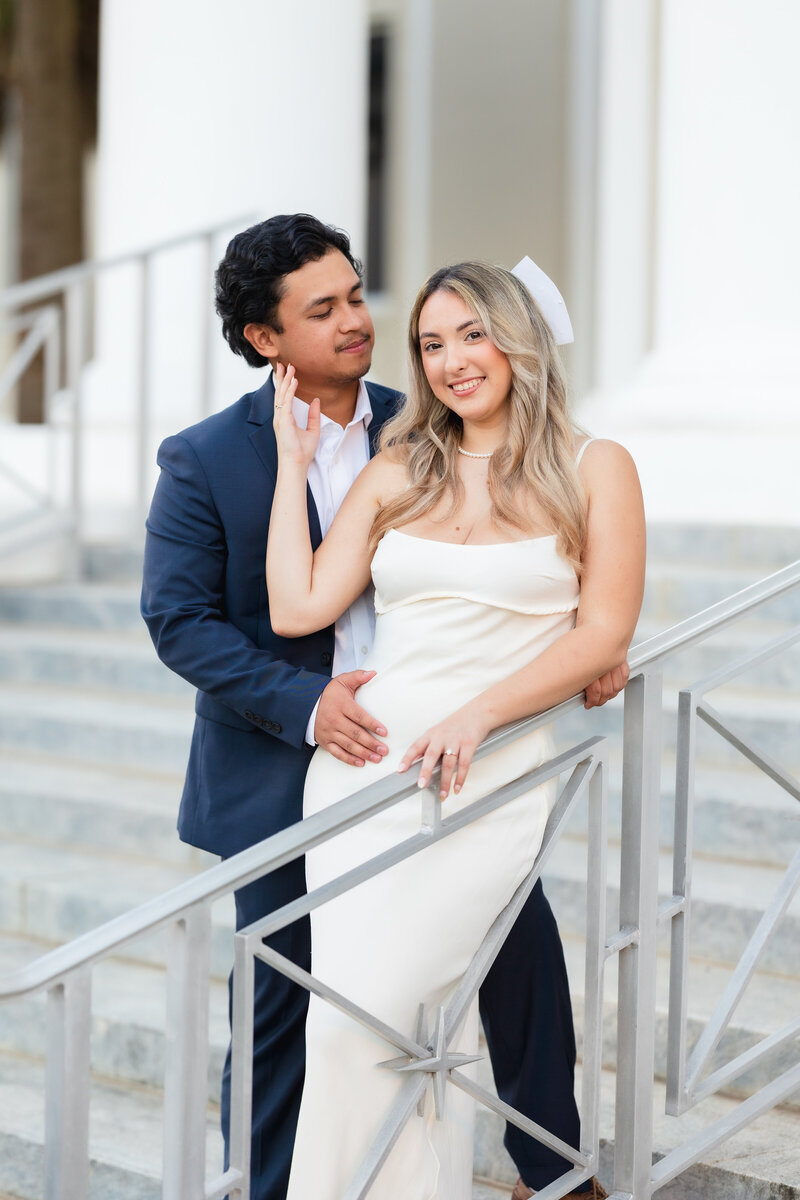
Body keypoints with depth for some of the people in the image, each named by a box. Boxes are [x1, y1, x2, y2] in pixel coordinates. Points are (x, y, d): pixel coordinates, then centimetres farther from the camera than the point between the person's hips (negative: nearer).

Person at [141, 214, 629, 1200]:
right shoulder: (205, 460, -9)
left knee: (525, 947, 4)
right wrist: (304, 705, -23)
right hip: (287, 777, -3)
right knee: (283, 1009, 9)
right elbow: (178, 618, -12)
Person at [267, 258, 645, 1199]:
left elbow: (605, 633, -3)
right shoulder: (395, 474, 14)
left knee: (359, 1019, -13)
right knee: (417, 1030, -2)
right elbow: (296, 608, 6)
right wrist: (294, 462, 9)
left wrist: (476, 714, -13)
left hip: (489, 775, -3)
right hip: (362, 762, 3)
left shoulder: (593, 470, 5)